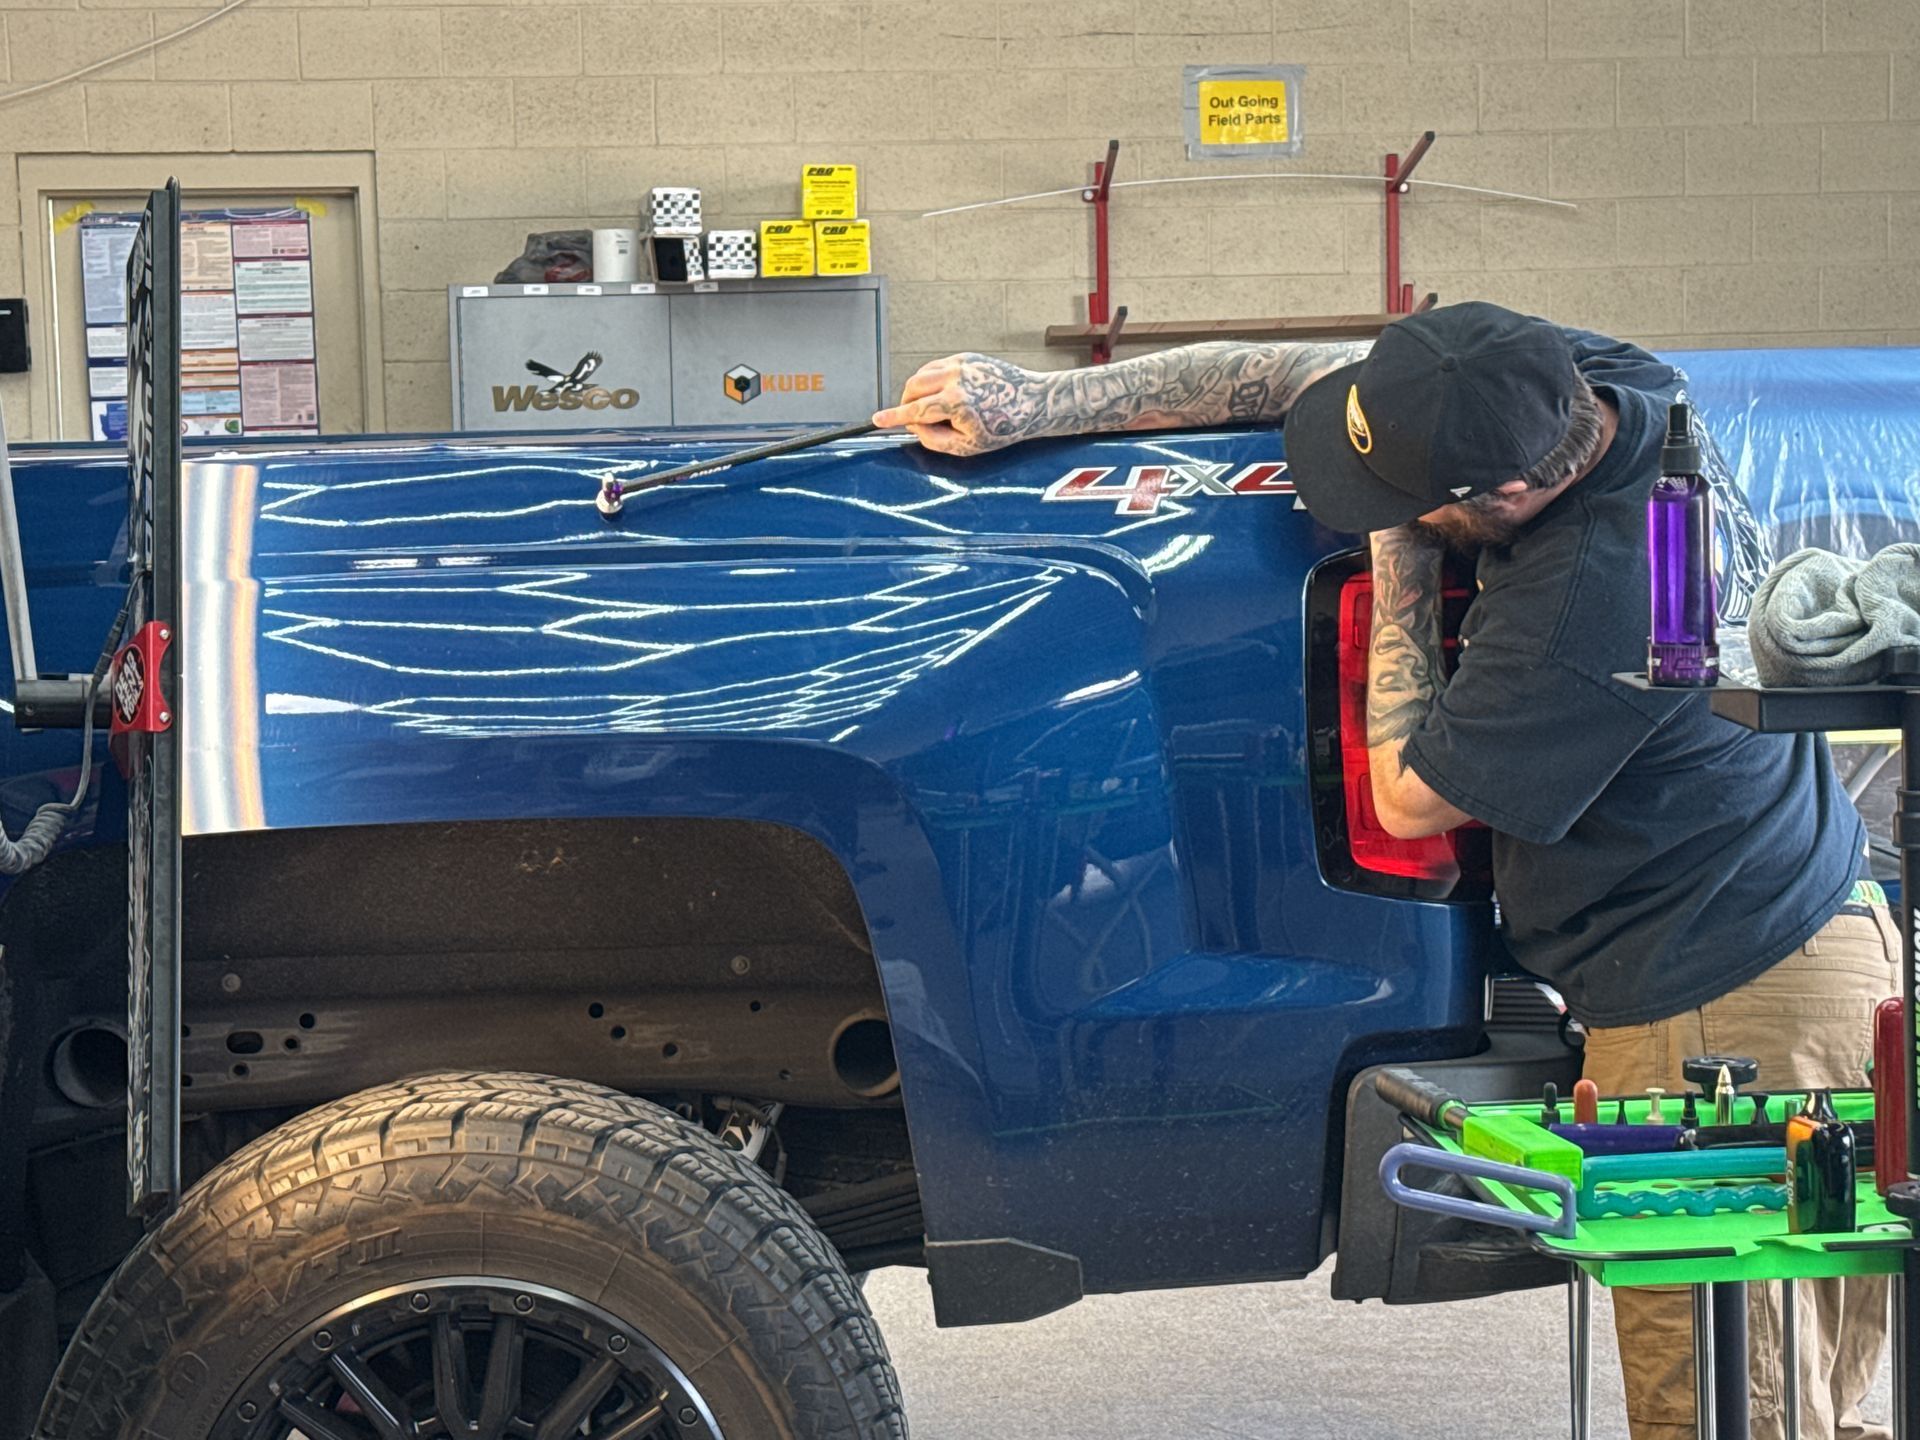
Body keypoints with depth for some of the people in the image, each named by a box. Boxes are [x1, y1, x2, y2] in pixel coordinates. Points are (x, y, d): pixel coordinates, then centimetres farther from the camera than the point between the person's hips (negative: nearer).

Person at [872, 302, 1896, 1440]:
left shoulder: (1581, 619, -29)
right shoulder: (1590, 378, -4)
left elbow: (1409, 798, -11)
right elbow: (1293, 374, 4)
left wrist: (1402, 583, -7)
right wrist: (1036, 402, 2)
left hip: (1721, 1011, -9)